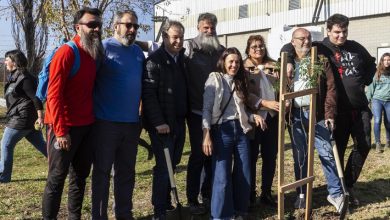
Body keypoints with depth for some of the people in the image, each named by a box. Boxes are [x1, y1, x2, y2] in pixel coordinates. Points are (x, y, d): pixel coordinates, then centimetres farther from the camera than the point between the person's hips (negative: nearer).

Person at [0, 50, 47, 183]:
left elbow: (36, 98, -20)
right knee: (41, 145, 12)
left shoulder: (24, 78, -16)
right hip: (18, 118, 10)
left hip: (21, 119, -10)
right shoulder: (14, 77, 15)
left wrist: (40, 117, -22)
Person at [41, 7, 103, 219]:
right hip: (65, 128, -7)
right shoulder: (66, 53, -13)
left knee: (80, 177, 14)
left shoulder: (94, 54, 10)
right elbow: (54, 95, -17)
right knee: (57, 178, 2)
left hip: (87, 126, 8)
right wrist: (61, 131, -19)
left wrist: (94, 119, 9)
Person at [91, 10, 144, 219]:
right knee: (102, 171, 4)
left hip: (132, 122, 6)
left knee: (127, 171, 14)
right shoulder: (104, 47, -6)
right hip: (106, 122, -5)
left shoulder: (138, 52, 12)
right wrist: (95, 110, -10)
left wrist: (141, 115, 16)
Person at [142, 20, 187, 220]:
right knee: (164, 166, -3)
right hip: (162, 124, -7)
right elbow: (148, 94, -16)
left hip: (179, 122, 7)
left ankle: (166, 203, 27)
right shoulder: (154, 61, -10)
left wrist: (184, 117, 10)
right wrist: (158, 122, -20)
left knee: (172, 164, 13)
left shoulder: (182, 59, 12)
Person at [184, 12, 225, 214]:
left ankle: (207, 195, 25)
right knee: (198, 154, 0)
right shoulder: (189, 47, -3)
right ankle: (192, 199, 12)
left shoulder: (221, 50, 10)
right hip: (197, 110, -4)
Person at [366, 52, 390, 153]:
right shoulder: (377, 73, 0)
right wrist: (367, 100, 2)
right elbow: (371, 87, 4)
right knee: (377, 121, -11)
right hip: (377, 100, -1)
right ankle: (378, 143, -3)